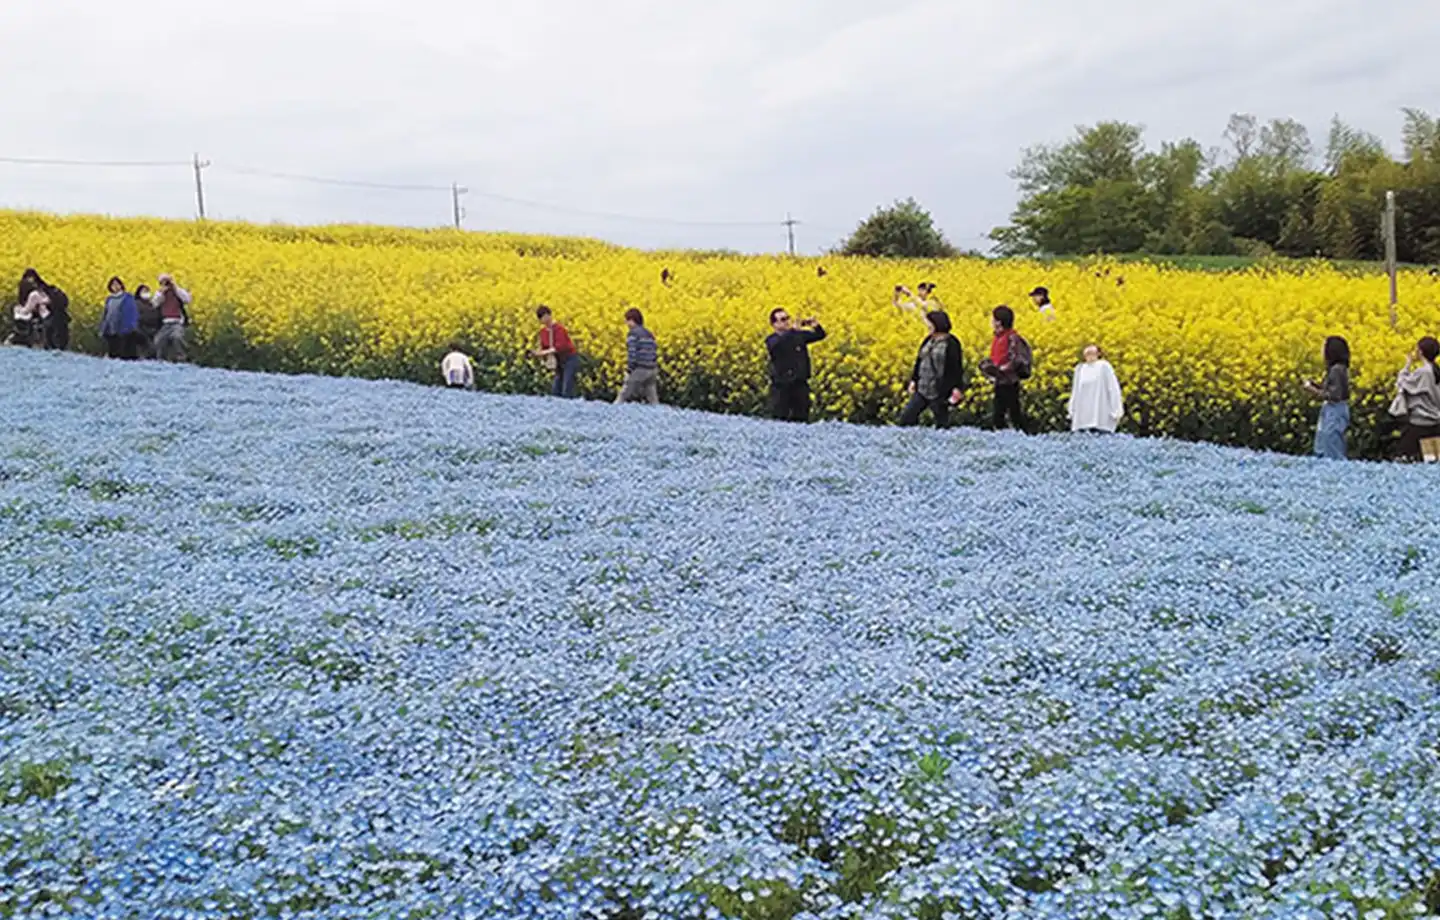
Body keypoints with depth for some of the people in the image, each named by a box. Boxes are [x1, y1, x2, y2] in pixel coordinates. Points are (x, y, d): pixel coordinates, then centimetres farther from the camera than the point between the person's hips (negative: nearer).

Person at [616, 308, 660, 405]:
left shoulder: (633, 333, -7)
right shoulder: (649, 334, 16)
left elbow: (632, 353, -16)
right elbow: (655, 352, 16)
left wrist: (629, 371, -14)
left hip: (639, 369, -7)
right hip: (651, 370, 7)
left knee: (623, 396, 2)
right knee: (653, 401, 7)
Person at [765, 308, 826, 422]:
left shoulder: (799, 335, 5)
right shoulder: (772, 340, -6)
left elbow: (821, 336, 7)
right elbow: (777, 344, -30)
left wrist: (815, 326, -14)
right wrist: (793, 330, -32)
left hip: (800, 385, 3)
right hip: (781, 387, -3)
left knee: (801, 419, 9)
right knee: (779, 420, 1)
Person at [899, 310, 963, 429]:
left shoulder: (951, 344, -10)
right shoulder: (929, 340, 11)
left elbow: (957, 367, -12)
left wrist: (957, 388, -18)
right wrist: (914, 380, 15)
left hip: (939, 391, -8)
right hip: (922, 390, 8)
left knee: (941, 423, 3)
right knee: (906, 417, 6)